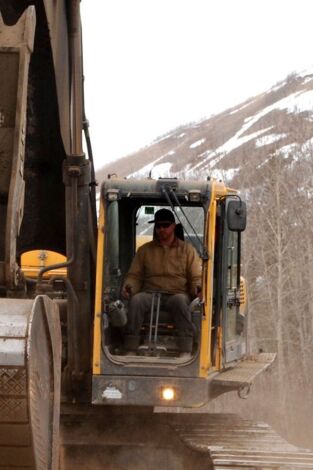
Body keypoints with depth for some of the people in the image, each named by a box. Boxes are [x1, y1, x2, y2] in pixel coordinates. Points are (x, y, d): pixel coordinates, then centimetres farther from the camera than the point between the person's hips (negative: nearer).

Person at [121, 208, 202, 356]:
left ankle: (186, 351, -45)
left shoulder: (187, 250, 15)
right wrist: (129, 286, -7)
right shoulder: (145, 250, 19)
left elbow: (196, 278, 10)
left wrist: (197, 288, -14)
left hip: (176, 294, -1)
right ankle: (130, 349, -37)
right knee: (136, 300, -33)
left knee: (180, 300, -38)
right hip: (150, 293, 1)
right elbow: (135, 276, 16)